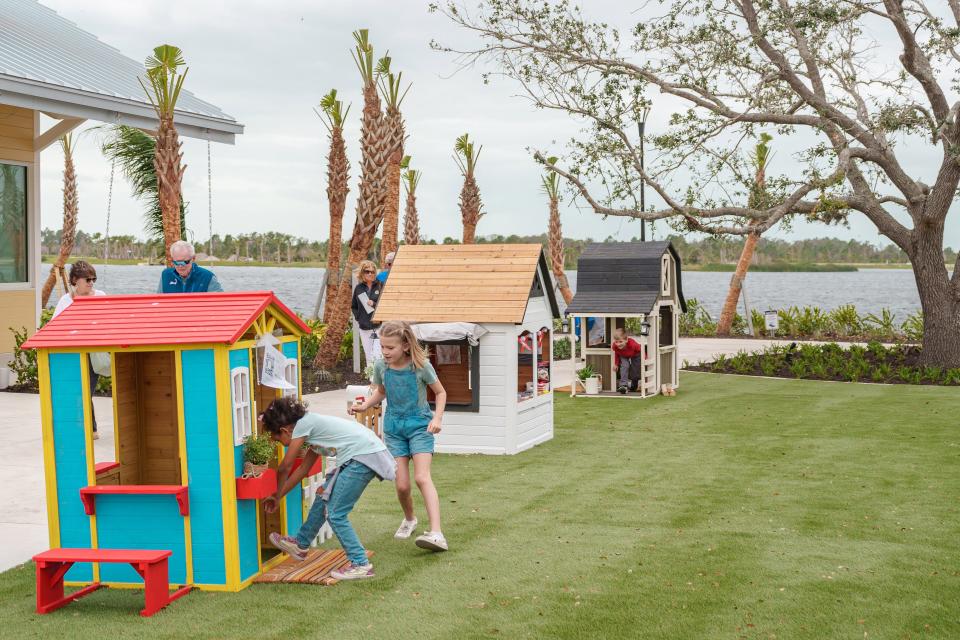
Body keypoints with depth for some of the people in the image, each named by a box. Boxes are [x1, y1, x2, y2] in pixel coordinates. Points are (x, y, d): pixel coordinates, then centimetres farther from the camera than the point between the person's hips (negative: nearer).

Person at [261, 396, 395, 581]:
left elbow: (284, 467, 3)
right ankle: (301, 544, 36)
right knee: (324, 497, 21)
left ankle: (361, 564, 0)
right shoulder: (313, 427, 22)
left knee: (335, 514, -4)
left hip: (364, 455, -10)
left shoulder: (303, 425, -5)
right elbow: (303, 469, 30)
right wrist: (278, 496, 34)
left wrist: (277, 495, 19)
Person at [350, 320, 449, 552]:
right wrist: (365, 405, -2)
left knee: (422, 477, -20)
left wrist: (437, 418, -15)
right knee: (402, 485, -1)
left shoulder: (421, 366, -15)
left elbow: (440, 393, -1)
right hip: (393, 428, 3)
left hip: (419, 425, -3)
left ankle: (436, 534, -28)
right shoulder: (381, 366, -6)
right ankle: (409, 519, 31)